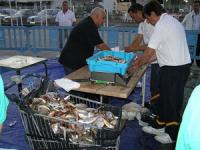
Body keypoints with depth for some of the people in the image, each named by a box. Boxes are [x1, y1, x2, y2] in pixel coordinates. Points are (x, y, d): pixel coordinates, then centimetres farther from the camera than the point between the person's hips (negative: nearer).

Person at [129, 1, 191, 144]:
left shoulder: (161, 25, -15)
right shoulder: (172, 21, 15)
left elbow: (149, 52, -13)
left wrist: (138, 65, 2)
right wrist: (142, 60, 15)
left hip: (173, 69, -9)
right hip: (183, 65, 9)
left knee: (171, 101, 5)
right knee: (165, 97, 20)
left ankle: (173, 135, 22)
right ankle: (159, 126, 35)